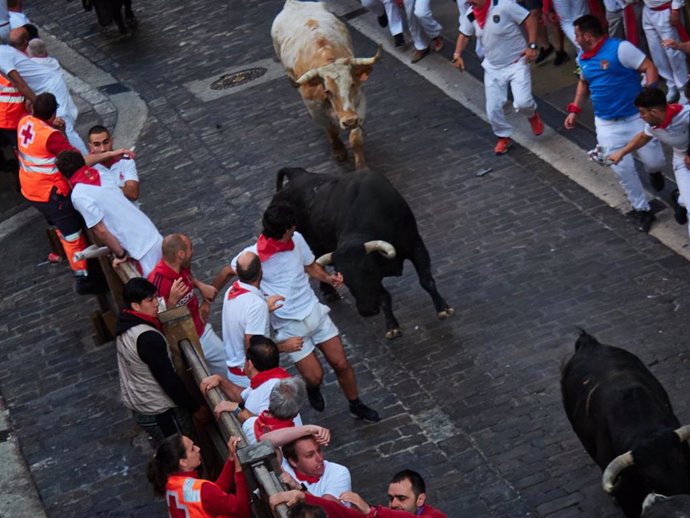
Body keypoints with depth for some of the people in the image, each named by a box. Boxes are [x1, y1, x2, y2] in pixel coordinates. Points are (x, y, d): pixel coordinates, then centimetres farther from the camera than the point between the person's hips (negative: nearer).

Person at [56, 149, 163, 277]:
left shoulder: (79, 196, -13)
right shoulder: (102, 177, 9)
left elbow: (101, 230, -14)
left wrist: (121, 255, -4)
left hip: (141, 248, -7)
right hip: (153, 236, 7)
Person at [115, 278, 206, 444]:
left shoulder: (125, 326, -2)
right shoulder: (148, 338, -30)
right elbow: (168, 379, -23)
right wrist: (195, 408, -15)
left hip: (137, 406, 9)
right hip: (160, 411, -9)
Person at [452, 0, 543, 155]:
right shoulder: (470, 15, -5)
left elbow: (530, 20, -17)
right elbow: (464, 34, 12)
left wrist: (531, 46, -22)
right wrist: (457, 54, -5)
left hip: (516, 63, -5)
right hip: (492, 68, 5)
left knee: (522, 102, -18)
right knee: (493, 108, 3)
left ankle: (532, 114, 20)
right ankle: (504, 137, 30)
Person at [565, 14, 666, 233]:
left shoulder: (620, 48, -16)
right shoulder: (583, 59, 6)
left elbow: (649, 67, -16)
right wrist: (574, 110, 15)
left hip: (636, 117, -4)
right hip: (607, 124, 5)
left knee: (653, 161, -2)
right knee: (622, 170, -3)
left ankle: (654, 173, 37)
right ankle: (641, 209, 14)